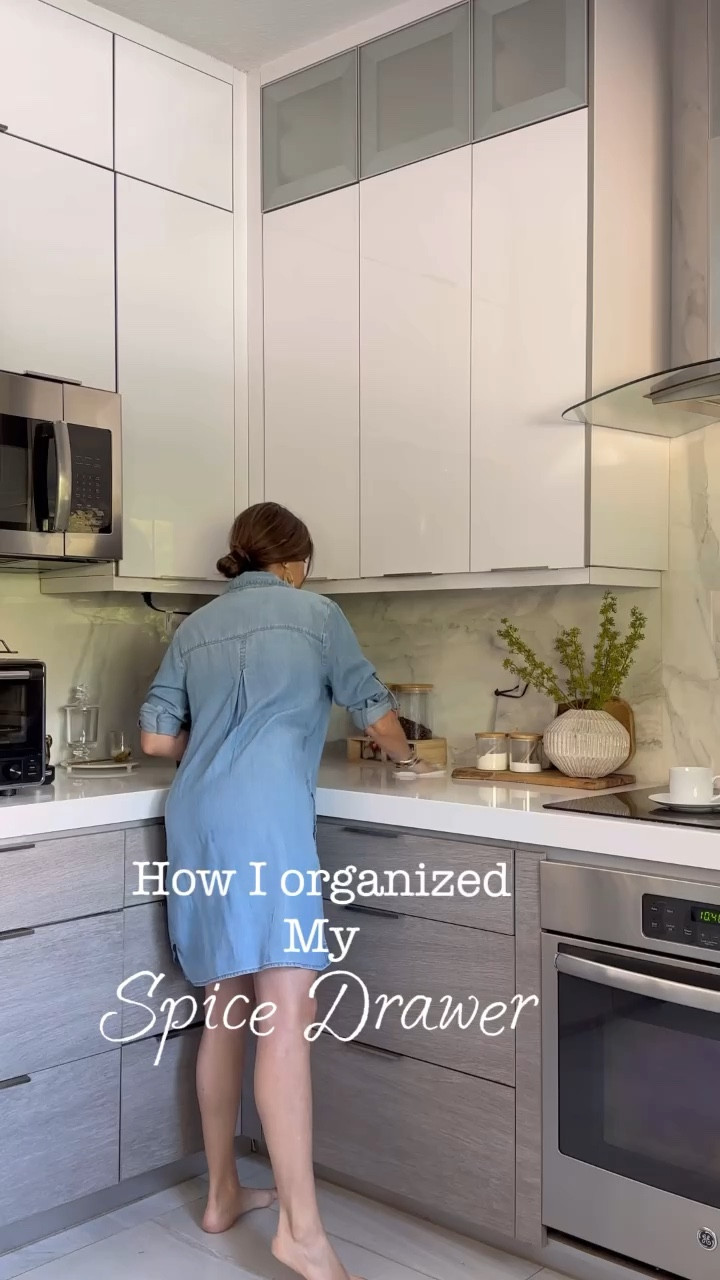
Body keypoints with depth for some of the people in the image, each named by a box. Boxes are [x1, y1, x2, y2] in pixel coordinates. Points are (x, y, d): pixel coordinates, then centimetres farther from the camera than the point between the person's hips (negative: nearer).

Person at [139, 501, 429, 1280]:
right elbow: (375, 716, 15)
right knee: (286, 1011, -11)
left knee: (224, 1012, 14)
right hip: (263, 816, -6)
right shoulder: (314, 614, 10)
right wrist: (404, 756, 36)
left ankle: (222, 1194, 25)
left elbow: (157, 739, 15)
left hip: (195, 819, 6)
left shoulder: (194, 629, 21)